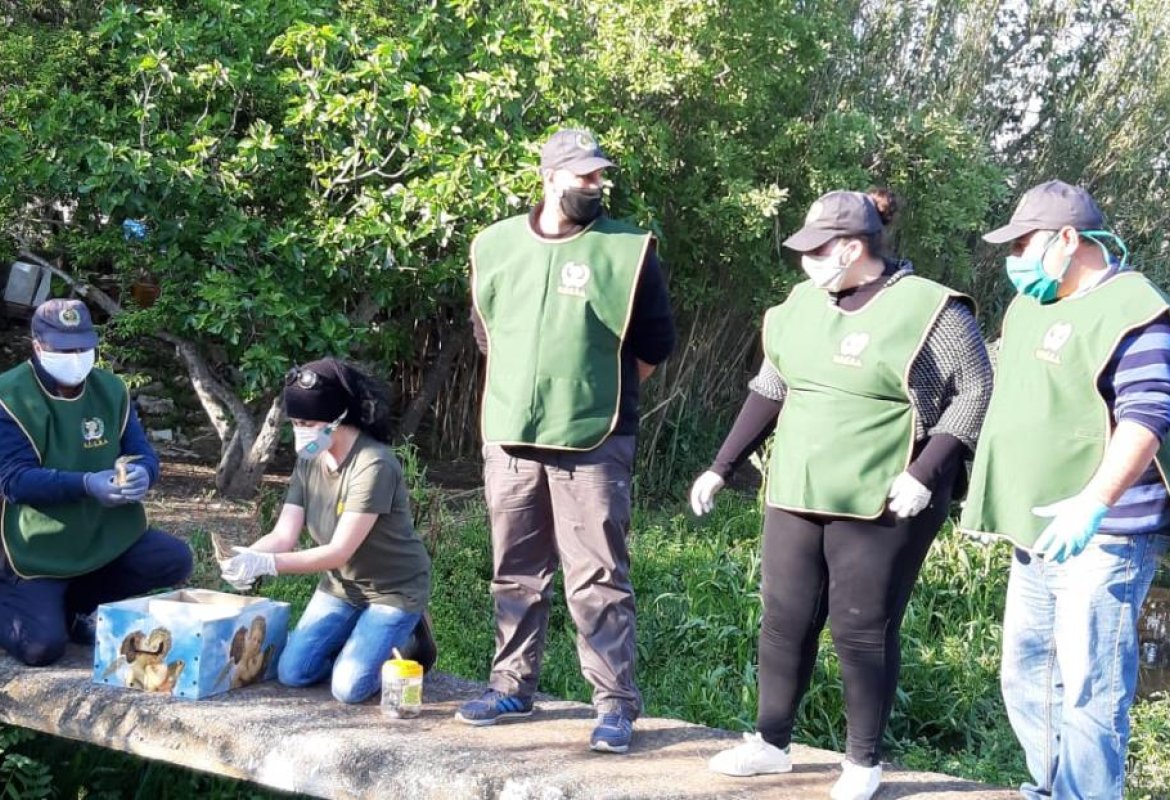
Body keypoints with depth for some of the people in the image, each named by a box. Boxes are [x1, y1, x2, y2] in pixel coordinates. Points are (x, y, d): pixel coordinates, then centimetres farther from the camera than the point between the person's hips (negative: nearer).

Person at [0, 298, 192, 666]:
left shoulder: (111, 390, 2)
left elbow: (143, 455, 1)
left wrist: (141, 475, -26)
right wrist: (87, 485, -36)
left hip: (105, 535, 5)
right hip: (38, 548, -5)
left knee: (175, 560, -13)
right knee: (42, 646, -19)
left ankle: (74, 604, 7)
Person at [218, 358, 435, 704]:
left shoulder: (374, 465, -28)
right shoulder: (309, 462, -5)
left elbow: (339, 551, -30)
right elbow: (283, 536, -10)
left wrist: (265, 564, -38)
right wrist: (246, 556, -32)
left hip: (393, 590, -7)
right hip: (339, 587, 7)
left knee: (348, 688, -18)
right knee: (292, 673, -4)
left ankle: (403, 640, 10)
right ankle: (364, 638, 20)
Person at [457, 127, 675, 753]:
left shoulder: (627, 250, -3)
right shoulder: (495, 247, 6)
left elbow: (653, 347, 5)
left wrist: (598, 395, 9)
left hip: (593, 445, -4)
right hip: (510, 442, 4)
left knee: (598, 580, -3)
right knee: (516, 574, 13)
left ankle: (616, 705, 3)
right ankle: (512, 686, 25)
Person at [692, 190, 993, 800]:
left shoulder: (931, 310, -10)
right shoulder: (803, 303, 8)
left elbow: (975, 396, -9)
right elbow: (769, 390, 16)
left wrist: (924, 474, -18)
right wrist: (721, 468, 14)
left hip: (881, 506, -6)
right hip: (794, 497, 6)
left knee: (863, 631, 1)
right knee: (784, 621, 10)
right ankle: (771, 743, 24)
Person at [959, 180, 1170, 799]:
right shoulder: (1030, 306, 14)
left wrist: (1093, 505, -34)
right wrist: (999, 502, 26)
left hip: (1103, 537, -9)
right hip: (1038, 534, 10)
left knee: (1086, 691, -7)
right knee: (1026, 680, 17)